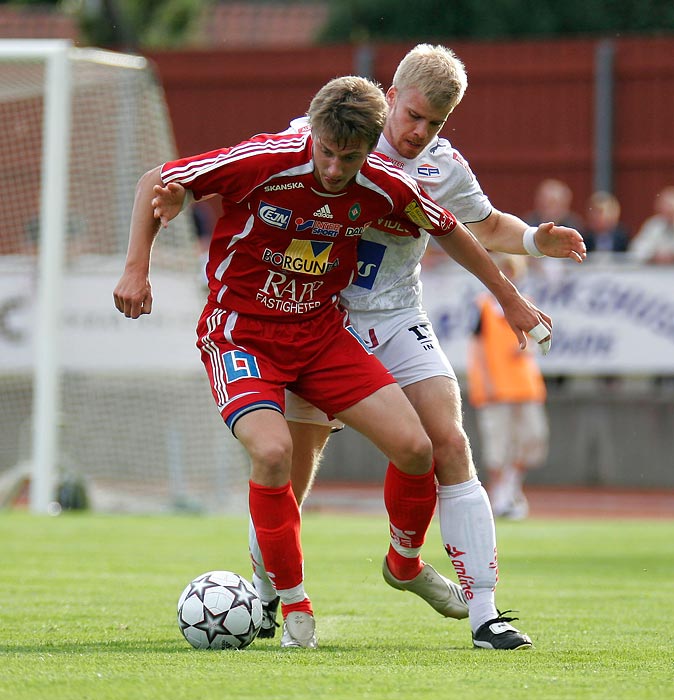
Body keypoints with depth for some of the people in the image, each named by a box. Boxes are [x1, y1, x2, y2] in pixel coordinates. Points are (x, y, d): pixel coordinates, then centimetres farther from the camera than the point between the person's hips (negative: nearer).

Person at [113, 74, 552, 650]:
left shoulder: (385, 187, -10)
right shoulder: (266, 161, -22)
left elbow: (448, 230, 12)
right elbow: (156, 183, -10)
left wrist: (511, 299, 19)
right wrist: (137, 267, -16)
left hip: (322, 332, 4)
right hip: (241, 332, -4)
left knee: (415, 448, -6)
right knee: (272, 451, -30)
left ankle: (405, 563, 26)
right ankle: (294, 606, -10)